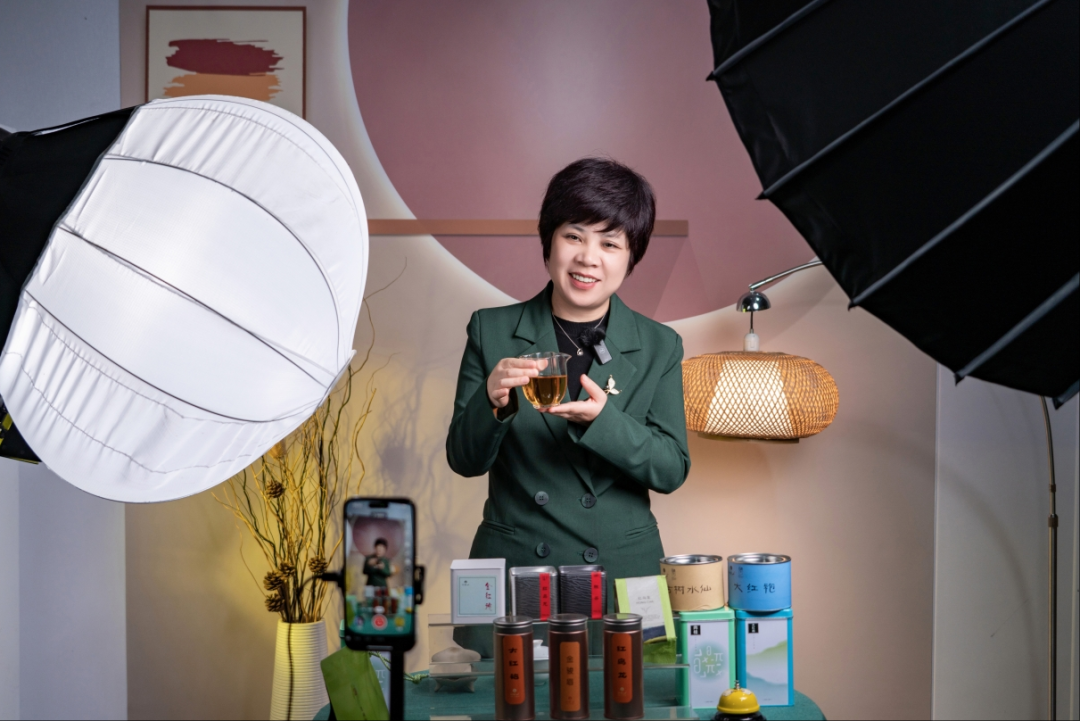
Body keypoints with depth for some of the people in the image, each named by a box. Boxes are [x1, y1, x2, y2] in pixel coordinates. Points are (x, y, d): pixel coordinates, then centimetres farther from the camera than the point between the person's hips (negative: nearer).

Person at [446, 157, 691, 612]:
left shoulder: (659, 347, 3)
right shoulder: (491, 331, 2)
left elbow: (672, 470, -4)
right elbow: (464, 460, 0)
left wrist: (602, 418, -21)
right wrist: (493, 402, -21)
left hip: (622, 574, 1)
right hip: (513, 571, 0)